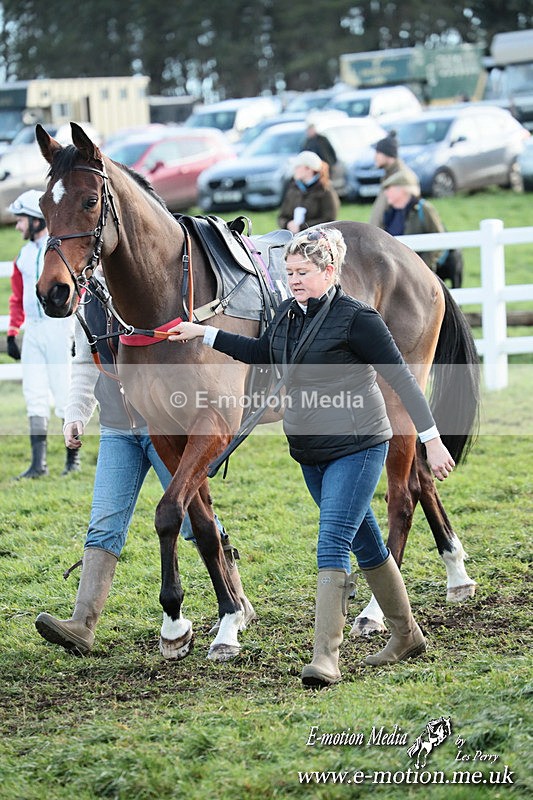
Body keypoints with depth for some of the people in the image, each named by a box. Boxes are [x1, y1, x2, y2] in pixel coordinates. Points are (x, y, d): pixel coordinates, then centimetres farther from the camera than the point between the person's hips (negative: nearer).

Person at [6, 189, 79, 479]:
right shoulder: (24, 254, 15)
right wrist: (12, 332, 15)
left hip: (59, 328, -7)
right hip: (32, 331, 7)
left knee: (63, 395, -3)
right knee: (34, 396, 2)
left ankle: (73, 458, 10)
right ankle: (38, 463, 2)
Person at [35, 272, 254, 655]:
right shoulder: (91, 304, 10)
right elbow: (85, 366, 16)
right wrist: (75, 415, 2)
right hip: (117, 432, 5)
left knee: (196, 518, 3)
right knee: (104, 525, -6)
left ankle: (238, 604, 21)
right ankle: (82, 626, -13)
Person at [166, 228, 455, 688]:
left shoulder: (356, 318, -14)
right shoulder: (289, 315, 8)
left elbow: (401, 378, -13)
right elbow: (261, 353, 27)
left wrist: (432, 440, -16)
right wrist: (204, 334, 23)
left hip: (356, 447, -8)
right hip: (311, 454, 8)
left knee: (332, 546, -15)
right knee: (367, 545, 17)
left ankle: (326, 657, -16)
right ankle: (407, 636, 30)